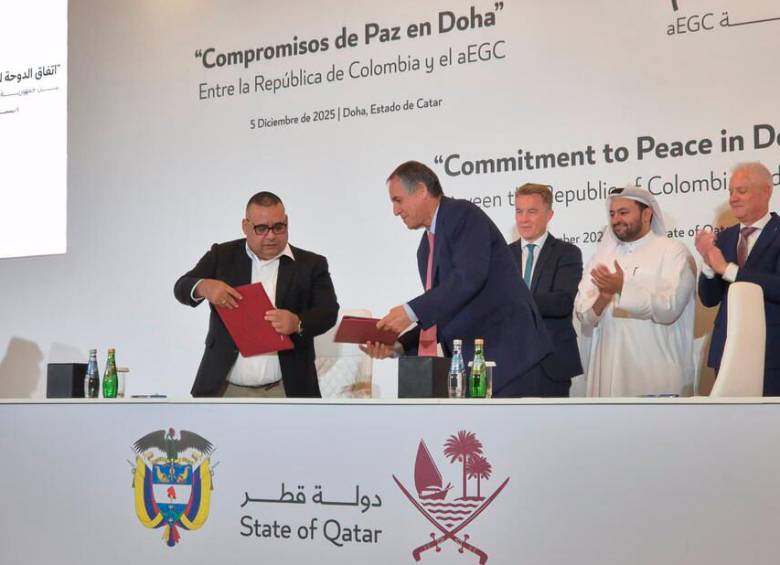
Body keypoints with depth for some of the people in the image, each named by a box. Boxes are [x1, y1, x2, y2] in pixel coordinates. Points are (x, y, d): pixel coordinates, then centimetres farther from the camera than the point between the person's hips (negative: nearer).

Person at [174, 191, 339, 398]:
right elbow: (182, 288, 2)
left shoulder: (311, 264, 5)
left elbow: (329, 312, -3)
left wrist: (298, 323, -25)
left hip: (287, 389, -1)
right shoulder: (222, 256, 8)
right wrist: (203, 287, -23)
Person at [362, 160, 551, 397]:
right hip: (468, 364, 8)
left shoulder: (463, 214, -7)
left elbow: (469, 277, -22)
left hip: (508, 353, -8)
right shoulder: (426, 248, 18)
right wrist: (398, 345, 4)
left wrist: (412, 311, -25)